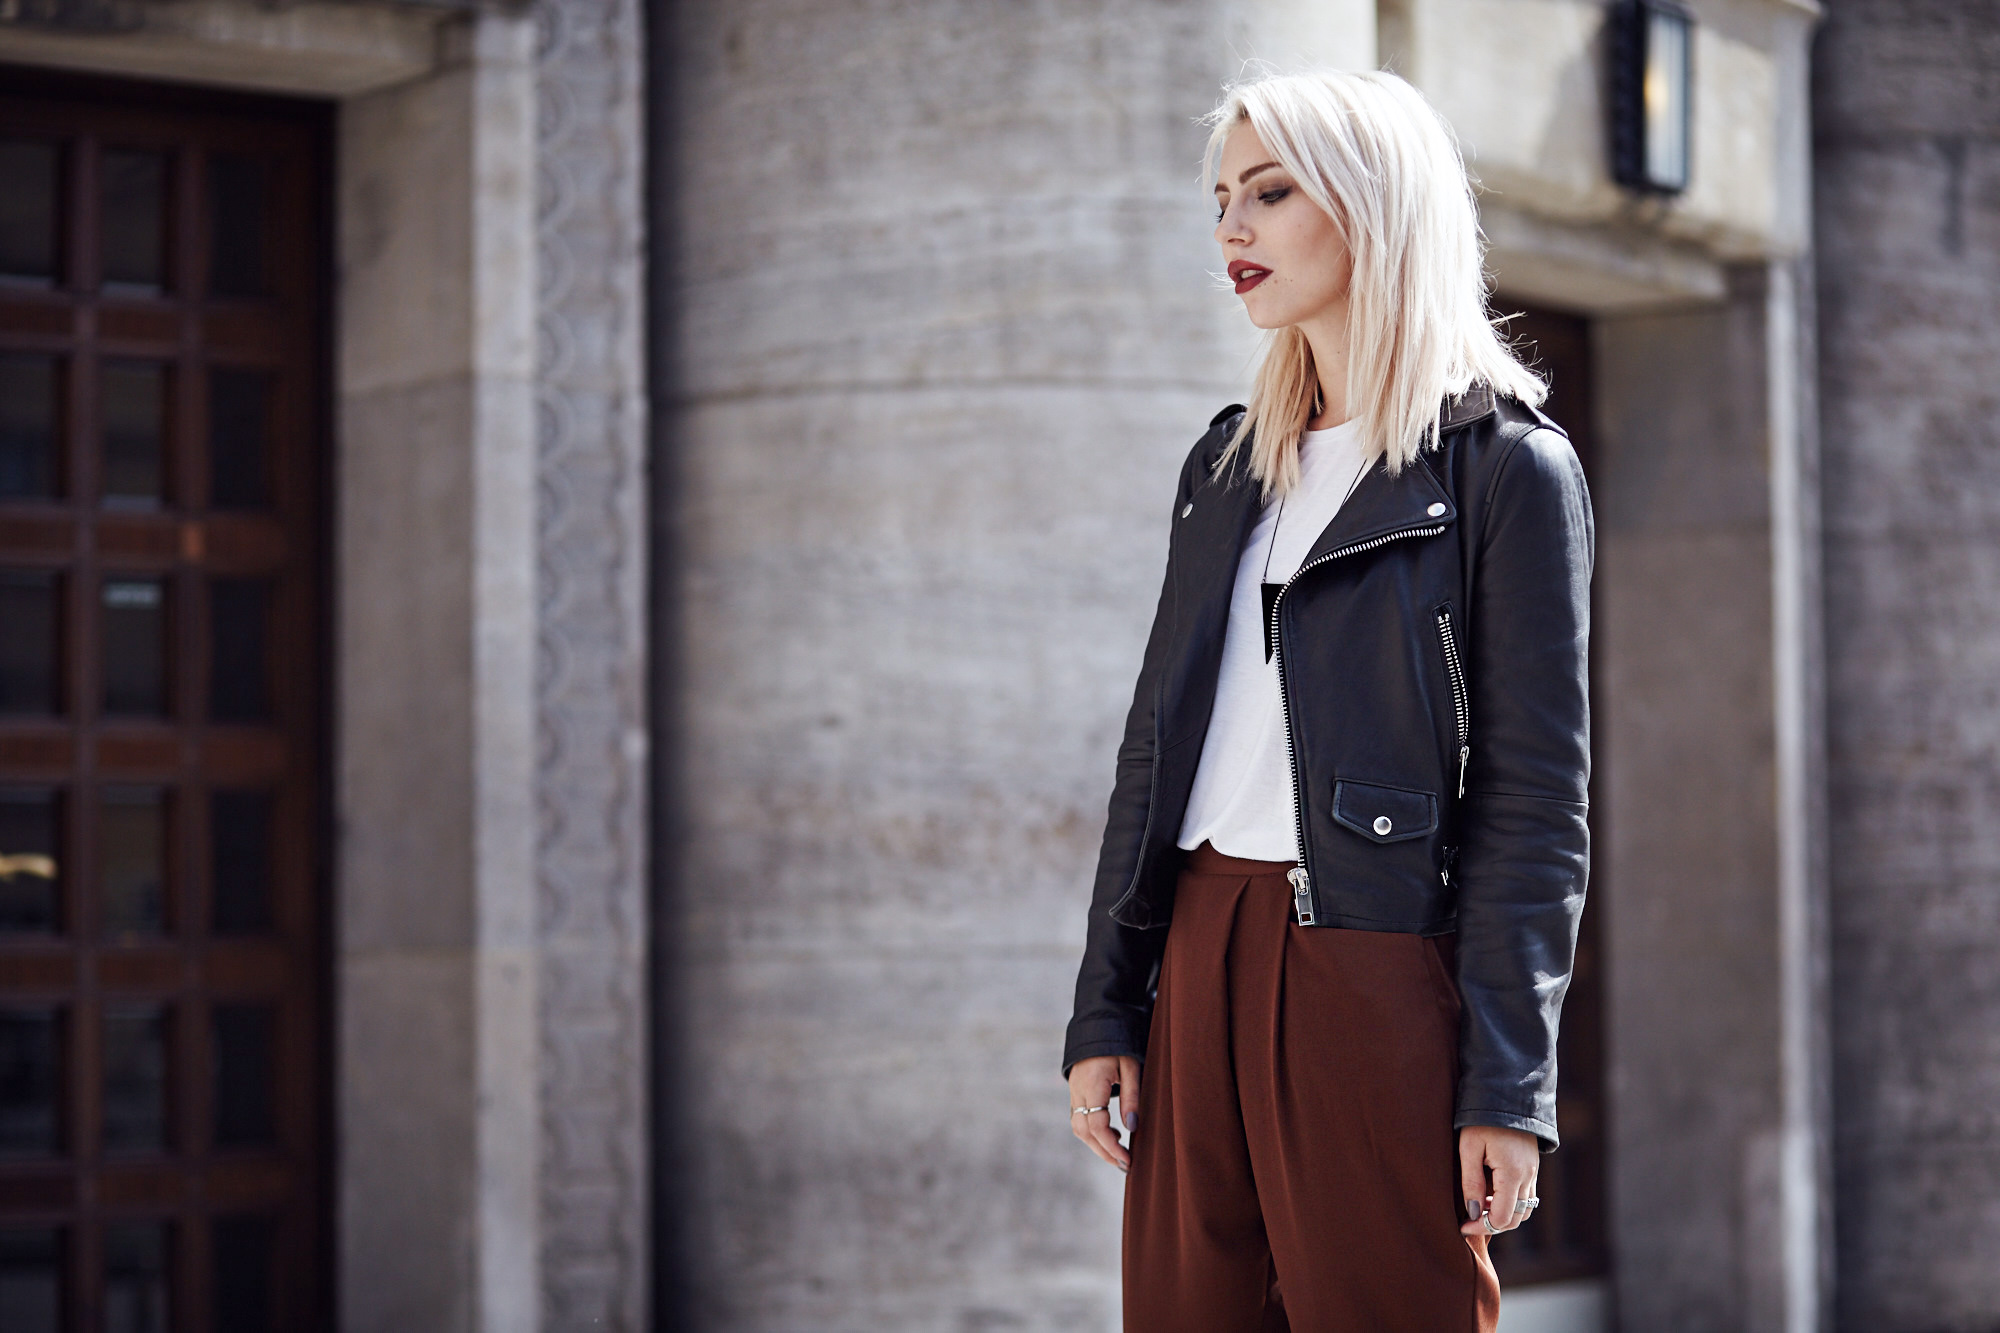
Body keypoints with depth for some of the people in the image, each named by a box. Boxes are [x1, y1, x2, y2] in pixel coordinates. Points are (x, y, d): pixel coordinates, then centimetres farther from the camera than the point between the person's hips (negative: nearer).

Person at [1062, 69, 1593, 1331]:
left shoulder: (1508, 466, -3)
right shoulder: (1228, 465, 16)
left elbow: (1537, 799, -7)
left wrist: (1508, 1085, -12)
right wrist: (1104, 1012, 10)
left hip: (1380, 976, -6)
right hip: (1202, 959, 6)